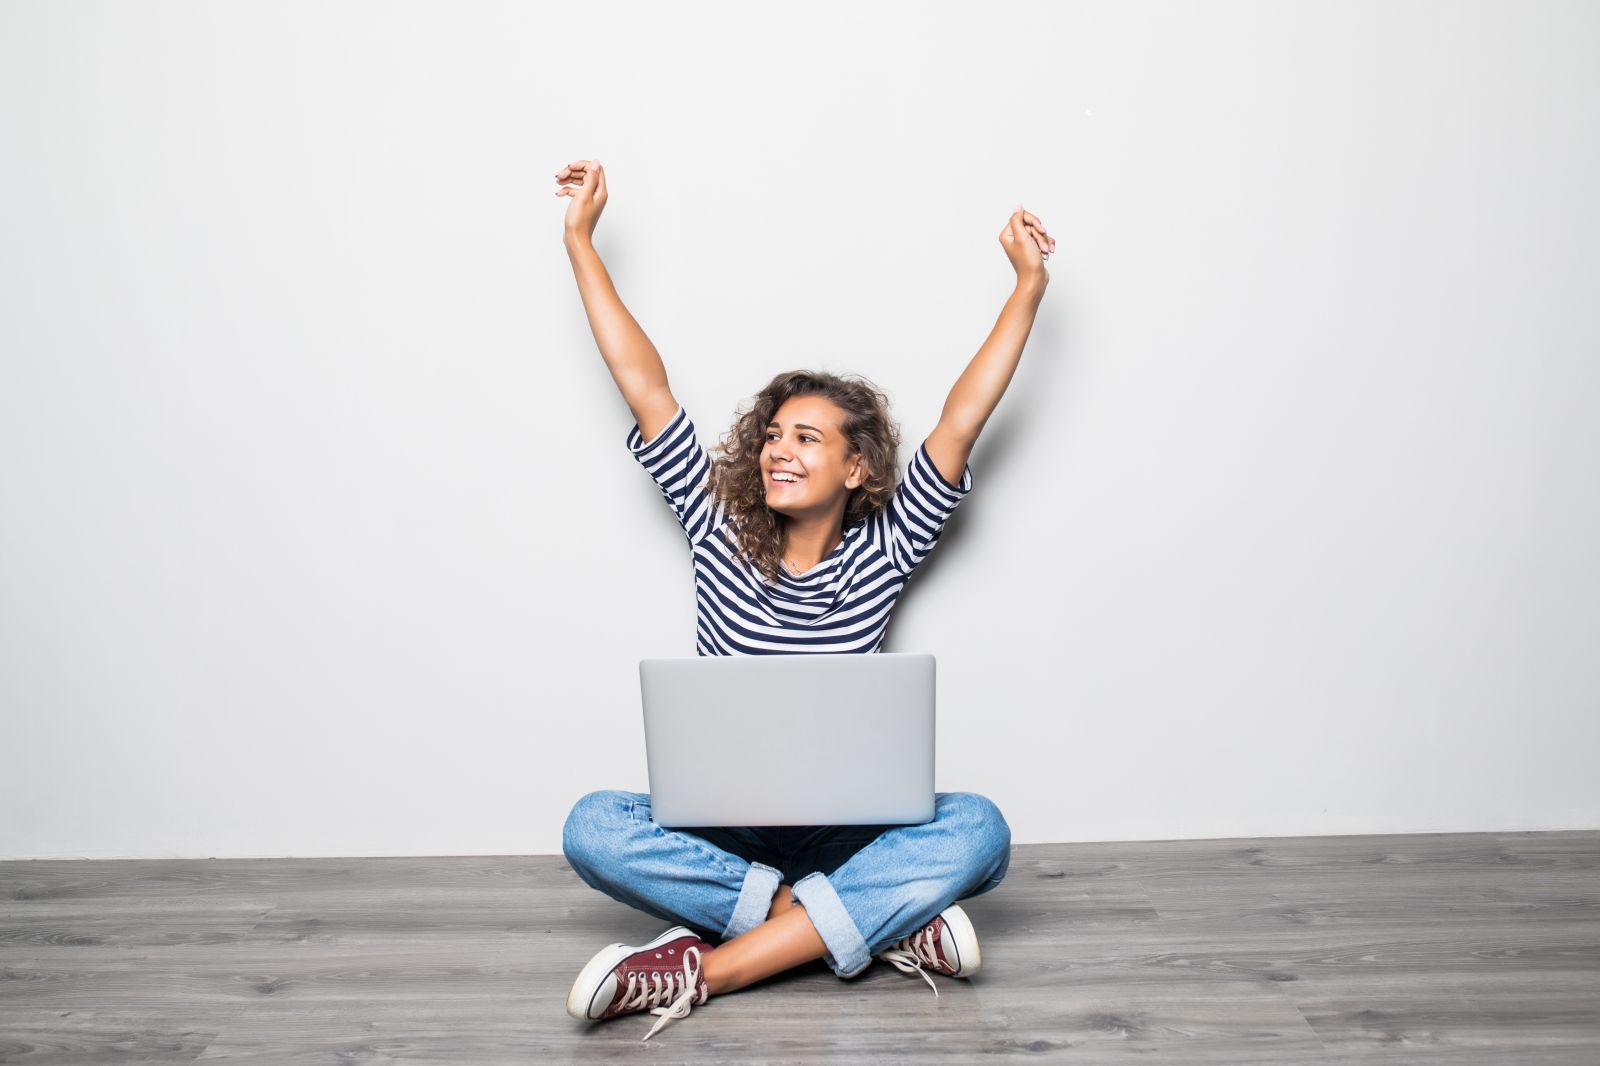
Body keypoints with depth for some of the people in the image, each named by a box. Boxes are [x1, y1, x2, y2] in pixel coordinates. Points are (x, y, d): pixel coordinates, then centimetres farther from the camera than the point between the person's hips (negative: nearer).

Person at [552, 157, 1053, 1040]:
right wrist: (580, 241, 3)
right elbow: (645, 388, 1)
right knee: (594, 827, -30)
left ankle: (703, 969, -31)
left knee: (978, 830, -31)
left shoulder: (882, 553, 1)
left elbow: (959, 422, -5)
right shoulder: (718, 533, 2)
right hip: (722, 825, 1)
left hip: (844, 832, 0)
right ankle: (881, 919, -26)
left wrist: (1029, 285, -6)